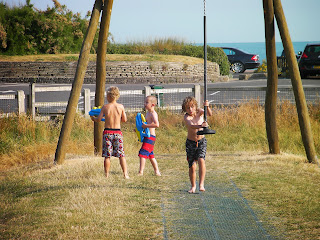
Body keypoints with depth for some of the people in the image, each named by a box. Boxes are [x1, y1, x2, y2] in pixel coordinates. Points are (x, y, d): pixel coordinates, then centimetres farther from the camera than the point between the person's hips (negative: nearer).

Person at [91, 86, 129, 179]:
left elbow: (98, 119, -3)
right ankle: (125, 174, -4)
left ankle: (106, 175, 7)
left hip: (107, 132, -1)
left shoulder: (105, 107, -5)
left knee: (107, 156, 5)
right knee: (121, 154, 4)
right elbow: (124, 120, 8)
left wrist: (93, 117, 18)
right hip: (118, 132, 1)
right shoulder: (121, 107, -1)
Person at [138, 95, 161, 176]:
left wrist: (146, 125, -25)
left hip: (150, 137, -10)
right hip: (147, 136, 10)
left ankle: (141, 172, -14)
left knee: (142, 153, -13)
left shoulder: (153, 114, -14)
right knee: (150, 155, 15)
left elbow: (156, 124, -28)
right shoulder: (148, 113, 16)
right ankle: (157, 172, 21)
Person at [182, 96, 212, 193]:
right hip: (190, 142, -1)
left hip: (201, 141, 1)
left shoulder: (199, 111, -5)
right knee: (192, 167, 2)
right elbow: (191, 126, -37)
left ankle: (201, 184, -25)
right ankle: (193, 186, 24)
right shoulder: (186, 117, -16)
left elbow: (210, 114, -22)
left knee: (201, 160, -23)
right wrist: (201, 126, -56)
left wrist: (207, 107, -43)